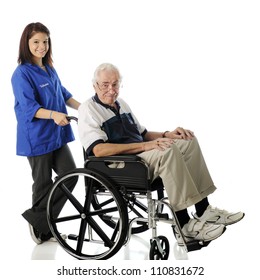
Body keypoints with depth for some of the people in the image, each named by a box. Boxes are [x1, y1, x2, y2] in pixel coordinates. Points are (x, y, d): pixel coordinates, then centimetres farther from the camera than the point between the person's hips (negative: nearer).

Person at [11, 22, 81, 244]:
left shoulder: (49, 69, 10)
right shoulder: (22, 73, -13)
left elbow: (63, 94, 20)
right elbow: (28, 107, -22)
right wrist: (53, 114, -38)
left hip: (57, 135, 7)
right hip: (37, 137, -7)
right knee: (44, 182, 4)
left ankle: (40, 221, 14)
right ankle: (39, 225, 23)